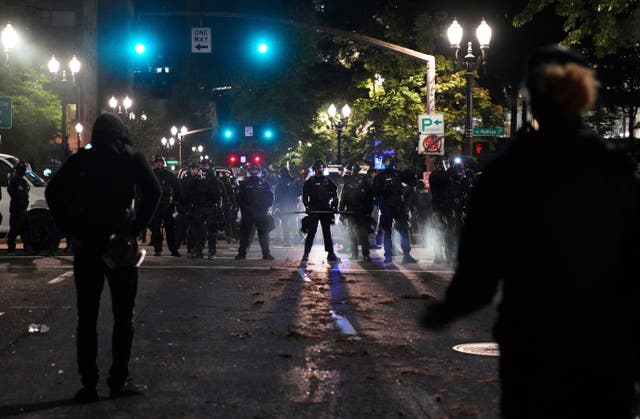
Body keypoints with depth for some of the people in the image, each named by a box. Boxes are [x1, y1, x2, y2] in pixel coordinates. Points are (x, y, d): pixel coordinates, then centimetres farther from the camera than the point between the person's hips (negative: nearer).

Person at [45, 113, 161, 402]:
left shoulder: (81, 160, 6)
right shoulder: (131, 158, 1)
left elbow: (53, 192, -4)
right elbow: (153, 191, -13)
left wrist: (71, 232, -4)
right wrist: (136, 229, -8)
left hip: (87, 244, 1)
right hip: (120, 243, -1)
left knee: (87, 317, 6)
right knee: (123, 315, 8)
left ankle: (89, 384, 5)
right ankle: (119, 380, 7)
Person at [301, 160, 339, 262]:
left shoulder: (328, 181, 12)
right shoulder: (310, 181, 5)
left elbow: (335, 194, 13)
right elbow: (305, 195, 1)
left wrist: (334, 206, 1)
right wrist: (307, 206, -12)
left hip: (326, 210, 3)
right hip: (313, 210, -3)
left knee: (327, 232, 6)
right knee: (311, 232, -5)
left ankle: (330, 254, 8)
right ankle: (306, 253, -1)